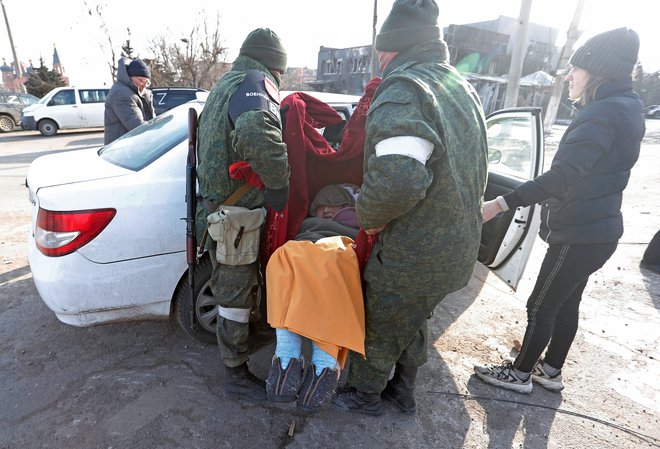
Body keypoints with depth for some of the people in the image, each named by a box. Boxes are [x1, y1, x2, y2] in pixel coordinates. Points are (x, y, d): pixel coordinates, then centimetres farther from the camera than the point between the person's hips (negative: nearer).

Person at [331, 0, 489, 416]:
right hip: (458, 251, 9)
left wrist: (368, 216, -16)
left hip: (412, 257, -9)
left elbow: (396, 181, -37)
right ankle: (404, 392, 50)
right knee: (412, 325, 29)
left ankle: (365, 395, 42)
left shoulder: (404, 90, -22)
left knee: (379, 332, 17)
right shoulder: (464, 89, 10)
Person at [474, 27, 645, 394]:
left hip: (580, 234, -10)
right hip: (595, 230, 10)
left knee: (540, 307, 5)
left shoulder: (604, 112, -20)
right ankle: (550, 371, 37)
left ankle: (520, 373, 23)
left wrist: (501, 203, -37)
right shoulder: (623, 108, 12)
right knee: (565, 304, 20)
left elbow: (563, 175, -33)